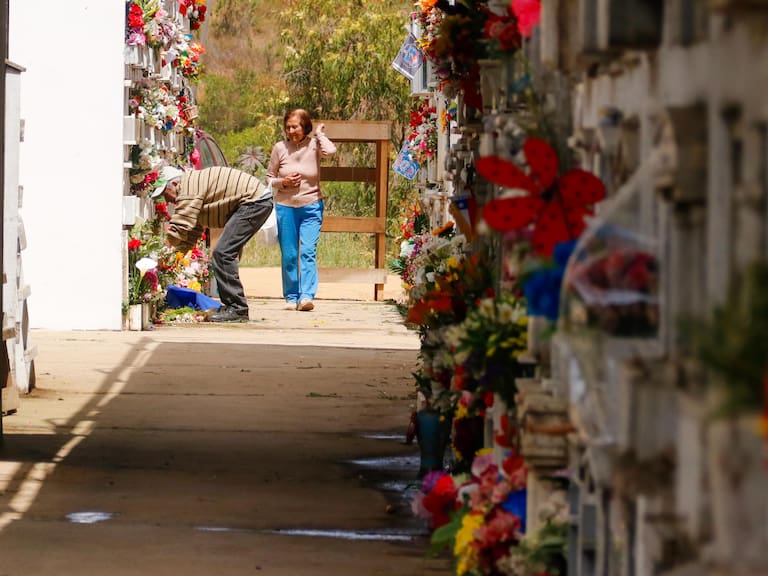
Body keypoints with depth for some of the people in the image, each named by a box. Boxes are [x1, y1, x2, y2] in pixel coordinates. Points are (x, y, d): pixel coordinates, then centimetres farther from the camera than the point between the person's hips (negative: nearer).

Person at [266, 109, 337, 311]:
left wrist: (320, 134, -8)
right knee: (289, 255, 3)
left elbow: (330, 151, -25)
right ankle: (291, 297, 11)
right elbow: (269, 178, 9)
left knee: (308, 251, -14)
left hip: (311, 207, -2)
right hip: (285, 207, 2)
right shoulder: (280, 148, 1)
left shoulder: (313, 145, -2)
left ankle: (307, 295, -21)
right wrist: (283, 182, -11)